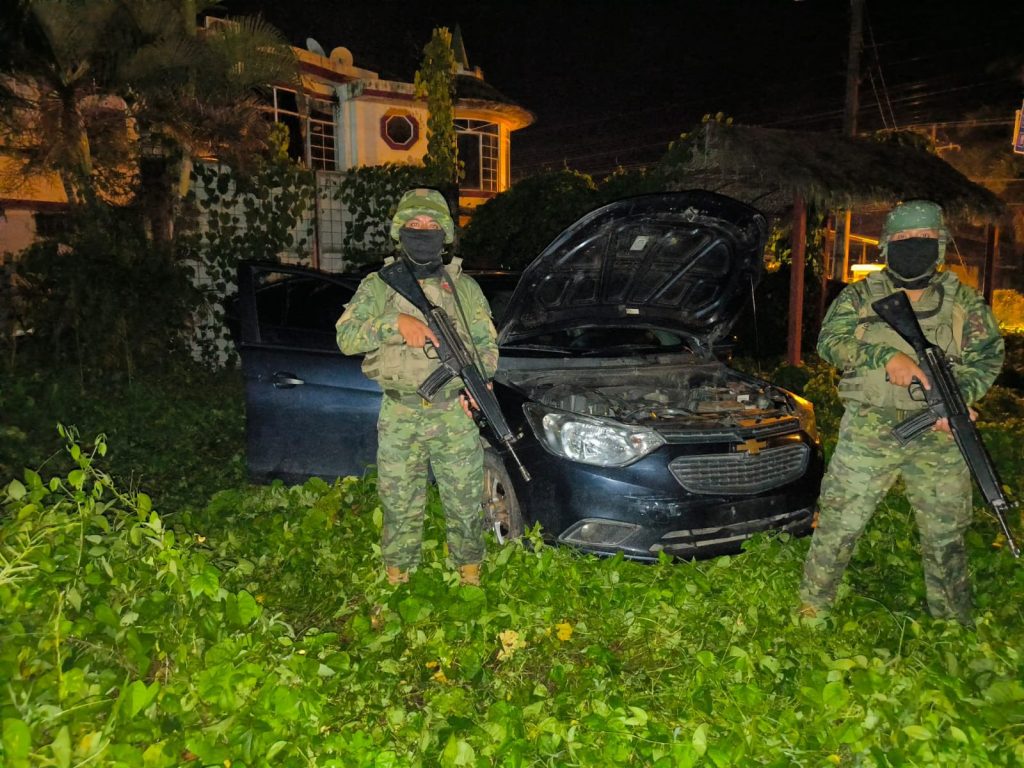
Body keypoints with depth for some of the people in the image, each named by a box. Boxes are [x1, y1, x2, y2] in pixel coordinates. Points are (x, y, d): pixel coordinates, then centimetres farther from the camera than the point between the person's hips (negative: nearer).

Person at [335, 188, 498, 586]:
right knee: (400, 506, 8)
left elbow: (487, 344, 12)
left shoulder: (464, 287, 11)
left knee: (465, 504, 7)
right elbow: (346, 336, -4)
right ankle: (396, 579, 23)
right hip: (400, 417, 0)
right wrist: (395, 324, -18)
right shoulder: (378, 286, 7)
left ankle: (470, 575, 24)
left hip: (456, 414, 1)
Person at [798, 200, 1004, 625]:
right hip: (868, 433, -2)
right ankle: (811, 608, 20)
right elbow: (830, 340, -9)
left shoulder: (964, 302, 9)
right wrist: (887, 356, -25)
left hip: (939, 437, 2)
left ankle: (953, 625, 33)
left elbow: (988, 354, 4)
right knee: (838, 525, 2)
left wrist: (960, 397, -16)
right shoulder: (860, 296, 3)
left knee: (946, 536, 14)